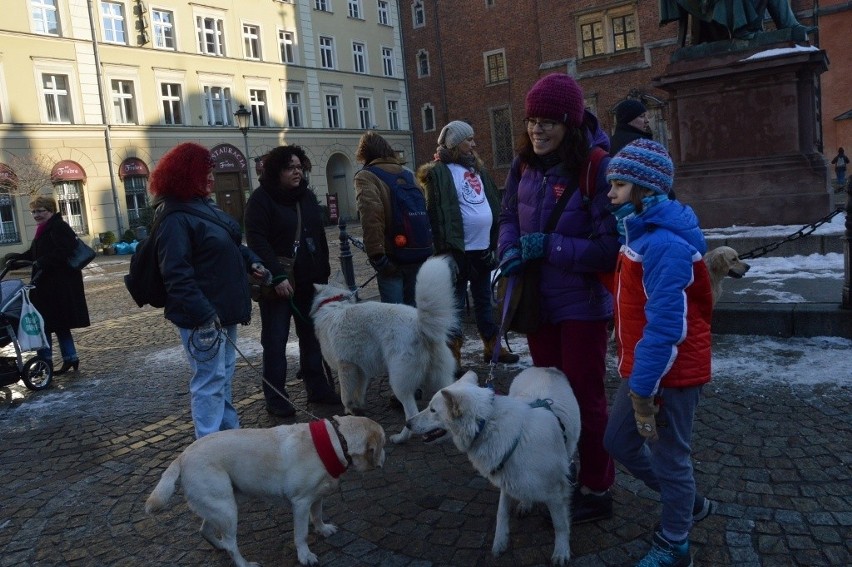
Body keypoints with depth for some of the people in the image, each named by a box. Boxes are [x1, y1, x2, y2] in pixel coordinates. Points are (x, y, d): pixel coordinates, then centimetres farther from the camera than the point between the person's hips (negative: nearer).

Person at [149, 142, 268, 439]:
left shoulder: (204, 207, 11)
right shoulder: (175, 219, -19)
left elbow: (231, 245, 23)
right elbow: (177, 275, -25)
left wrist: (250, 260, 6)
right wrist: (202, 314, -28)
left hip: (224, 309, 10)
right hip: (202, 317, -10)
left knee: (224, 373, 20)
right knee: (210, 380, -2)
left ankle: (230, 433, 34)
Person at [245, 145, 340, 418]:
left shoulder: (307, 196, 12)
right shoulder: (261, 199, -7)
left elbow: (320, 236, 16)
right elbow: (257, 241, -16)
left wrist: (324, 273, 12)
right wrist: (277, 276, -23)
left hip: (309, 281, 6)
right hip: (276, 283, -6)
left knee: (312, 336, 10)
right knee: (275, 341, 1)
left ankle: (318, 388, 20)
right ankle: (276, 397, 10)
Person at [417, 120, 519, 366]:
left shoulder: (477, 167, 14)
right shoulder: (440, 172, -9)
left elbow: (493, 203, 17)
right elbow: (437, 214, -16)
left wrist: (495, 242, 11)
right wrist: (445, 250, -20)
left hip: (483, 248, 7)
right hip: (459, 250, -7)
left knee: (484, 300, 17)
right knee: (455, 304, 0)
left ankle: (492, 347, 29)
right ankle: (453, 357, 8)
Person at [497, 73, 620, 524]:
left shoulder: (597, 168, -21)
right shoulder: (524, 165, -1)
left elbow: (610, 247, -22)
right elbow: (509, 217, 10)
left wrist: (551, 247, -24)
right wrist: (510, 251, -10)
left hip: (582, 304, -6)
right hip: (538, 300, 7)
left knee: (585, 396, 7)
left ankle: (596, 491, 26)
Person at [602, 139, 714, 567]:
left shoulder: (665, 245, -24)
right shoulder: (641, 232, 8)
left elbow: (666, 326, -27)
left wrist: (643, 388, -23)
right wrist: (637, 378, 18)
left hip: (670, 372, -10)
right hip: (643, 367, 10)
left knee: (668, 457, 7)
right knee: (619, 440, 19)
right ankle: (688, 503, 39)